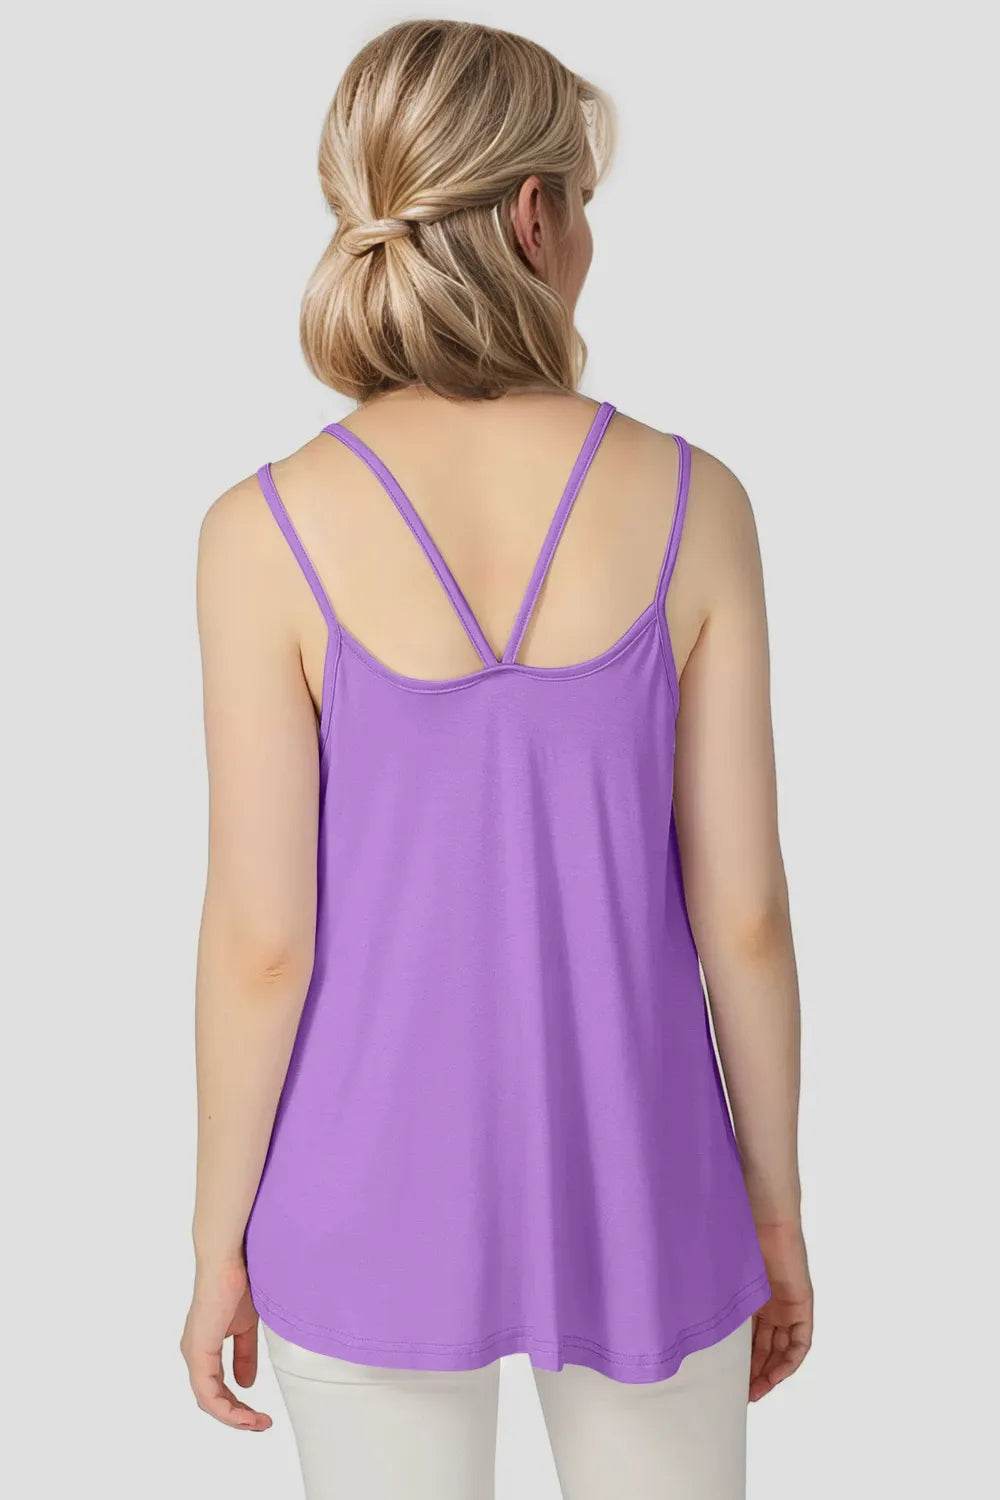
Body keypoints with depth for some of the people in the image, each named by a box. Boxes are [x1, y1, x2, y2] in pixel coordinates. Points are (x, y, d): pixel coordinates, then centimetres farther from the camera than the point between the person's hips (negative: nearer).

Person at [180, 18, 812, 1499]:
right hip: (630, 1188, 1)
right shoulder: (691, 502, -13)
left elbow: (263, 938, -13)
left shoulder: (269, 530, -16)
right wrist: (777, 1205, 5)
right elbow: (742, 907, -10)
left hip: (379, 1196, 0)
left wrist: (219, 1238, 2)